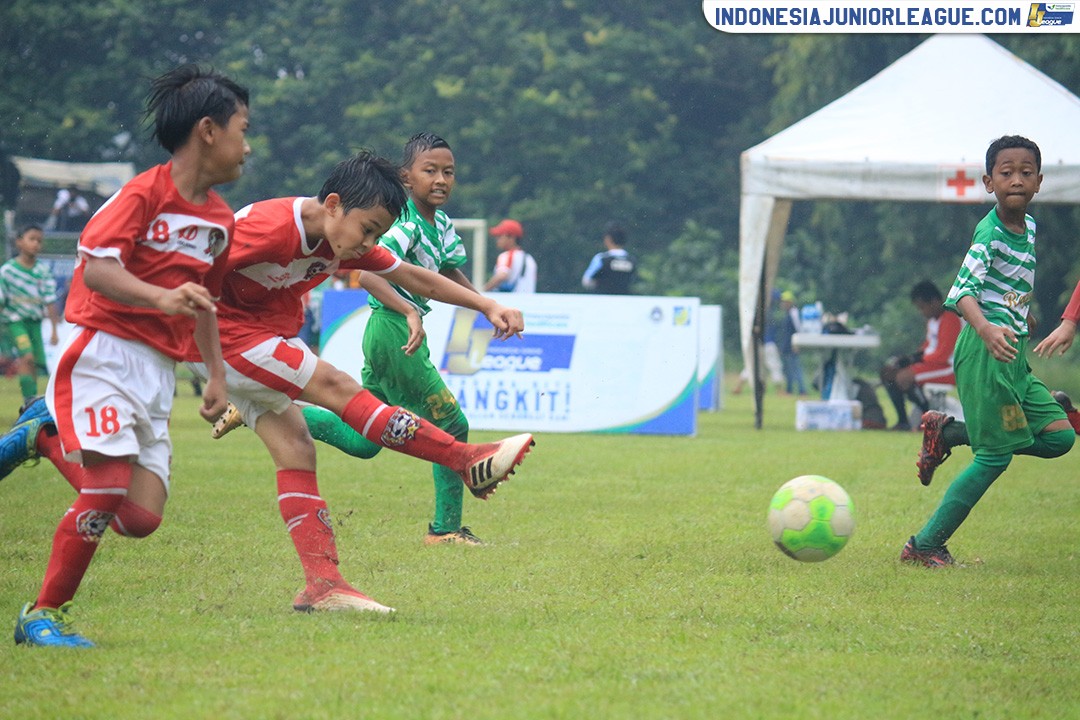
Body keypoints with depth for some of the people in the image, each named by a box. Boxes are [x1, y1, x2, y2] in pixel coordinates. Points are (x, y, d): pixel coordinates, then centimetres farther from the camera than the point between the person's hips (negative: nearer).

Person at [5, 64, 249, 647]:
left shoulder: (219, 218, 14)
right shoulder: (144, 194, -11)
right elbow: (96, 267, -23)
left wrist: (216, 374, 27)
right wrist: (159, 297, -38)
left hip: (158, 370, 7)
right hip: (105, 352, -7)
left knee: (141, 517, -3)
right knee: (107, 489, -18)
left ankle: (48, 435, 20)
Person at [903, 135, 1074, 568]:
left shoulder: (1028, 226, 12)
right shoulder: (989, 231, -14)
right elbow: (963, 289, -27)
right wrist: (985, 328, -43)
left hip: (1014, 354, 8)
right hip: (986, 352, -8)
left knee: (1059, 436, 3)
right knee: (996, 456, -8)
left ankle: (947, 433, 12)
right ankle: (923, 546, 0)